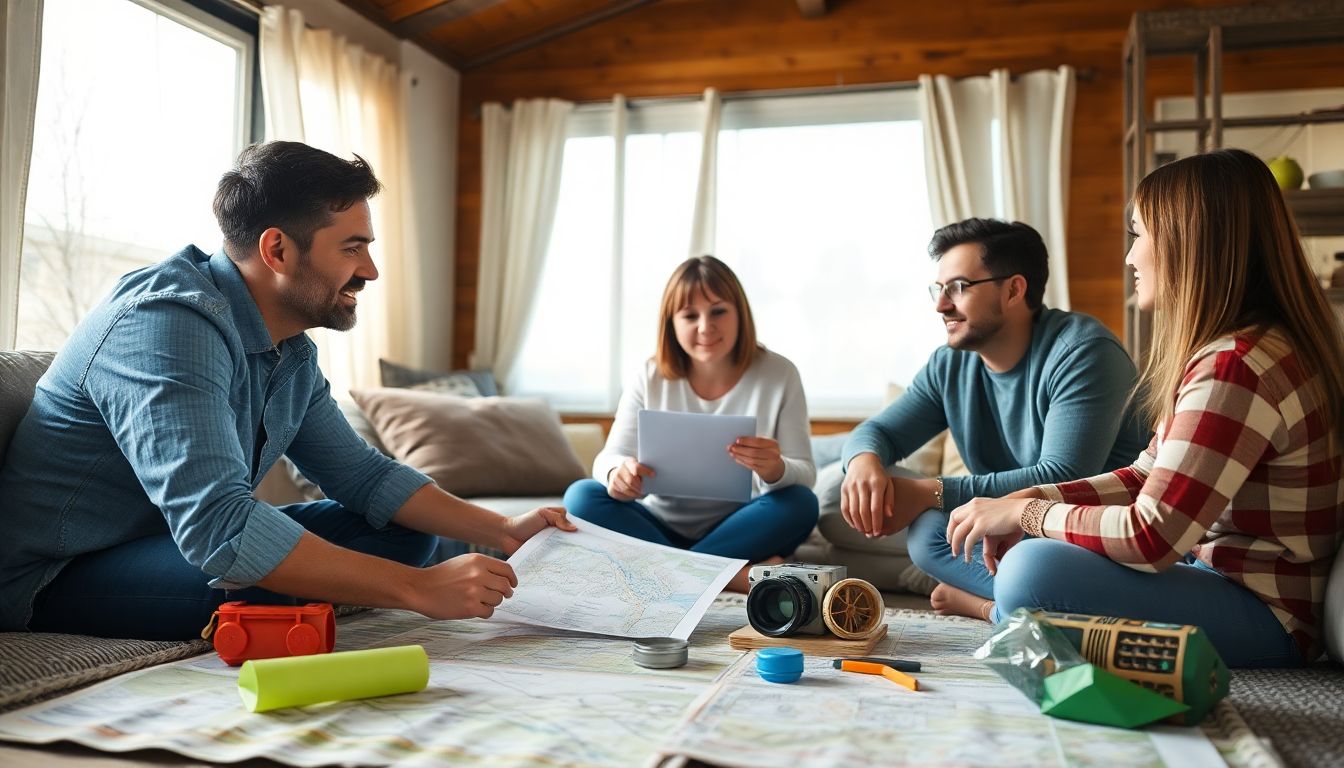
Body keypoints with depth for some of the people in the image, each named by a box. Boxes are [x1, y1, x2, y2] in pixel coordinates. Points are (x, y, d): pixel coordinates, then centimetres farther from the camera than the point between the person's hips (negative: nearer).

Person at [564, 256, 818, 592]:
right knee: (582, 496, -23)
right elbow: (610, 457, -6)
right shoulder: (650, 377, -3)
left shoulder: (778, 375, -7)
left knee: (800, 503, -28)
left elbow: (805, 475, -9)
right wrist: (617, 472, -32)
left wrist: (775, 470, -35)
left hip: (738, 531, -1)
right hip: (661, 525, 2)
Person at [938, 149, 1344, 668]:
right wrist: (1031, 499, -2)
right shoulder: (1223, 352, 9)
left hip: (1262, 615, -10)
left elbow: (1152, 537, -27)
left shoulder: (1236, 368, -24)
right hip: (1210, 567, 10)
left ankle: (1006, 614, 0)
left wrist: (1024, 513, -14)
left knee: (1036, 570, -28)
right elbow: (1146, 477, 11)